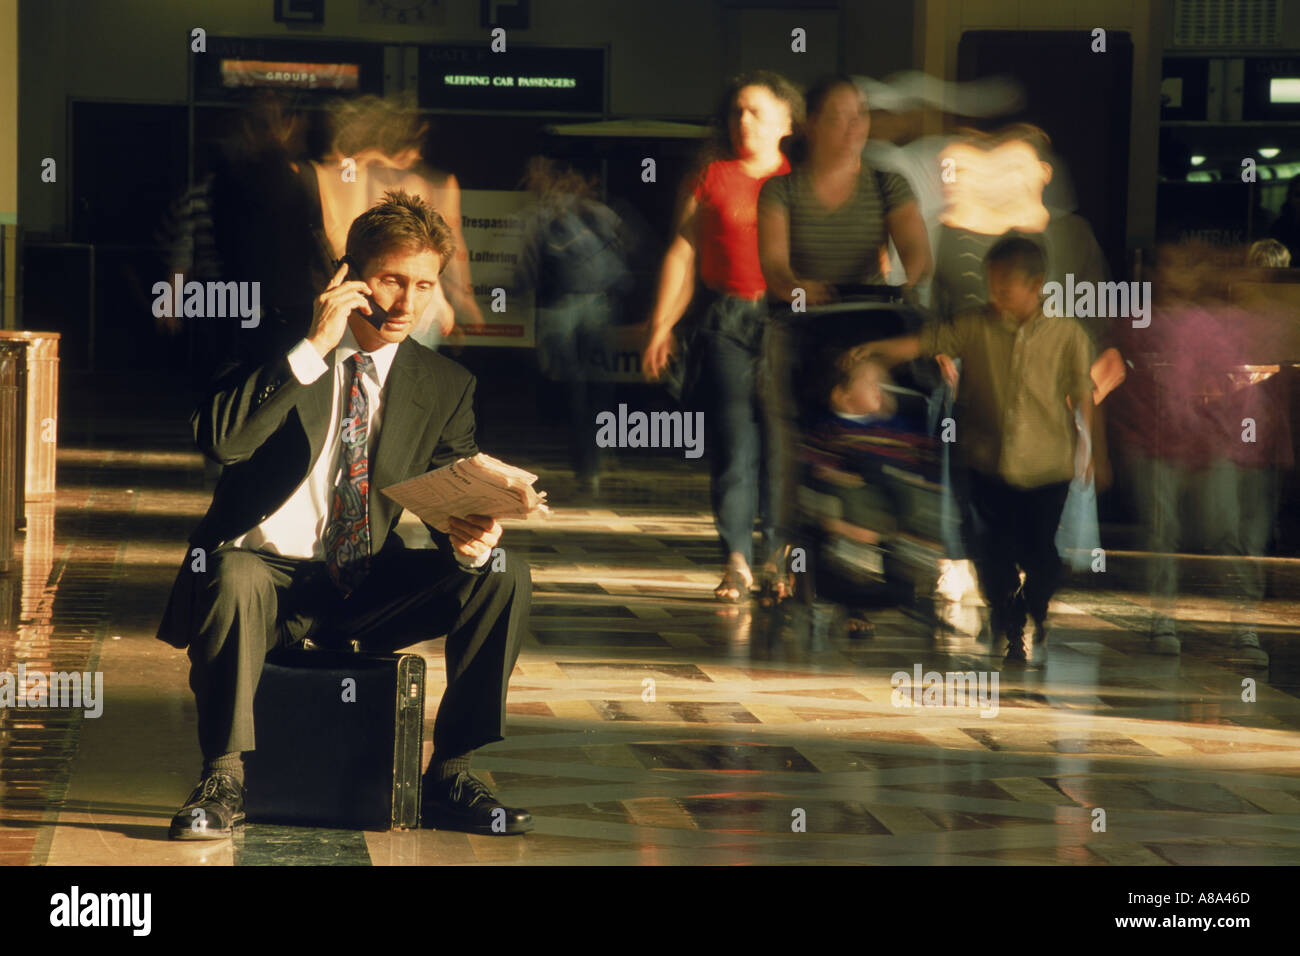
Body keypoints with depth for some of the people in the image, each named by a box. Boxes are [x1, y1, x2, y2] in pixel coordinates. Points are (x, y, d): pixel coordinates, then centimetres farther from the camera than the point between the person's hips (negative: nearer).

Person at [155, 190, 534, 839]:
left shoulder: (445, 386, 4)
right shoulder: (281, 352, -5)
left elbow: (457, 504, 2)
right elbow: (217, 438, -22)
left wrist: (470, 537, -24)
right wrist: (313, 347, -26)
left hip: (368, 588, 4)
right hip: (269, 570, -4)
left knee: (504, 575, -18)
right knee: (234, 578, -39)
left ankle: (450, 779, -10)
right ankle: (224, 779, -23)